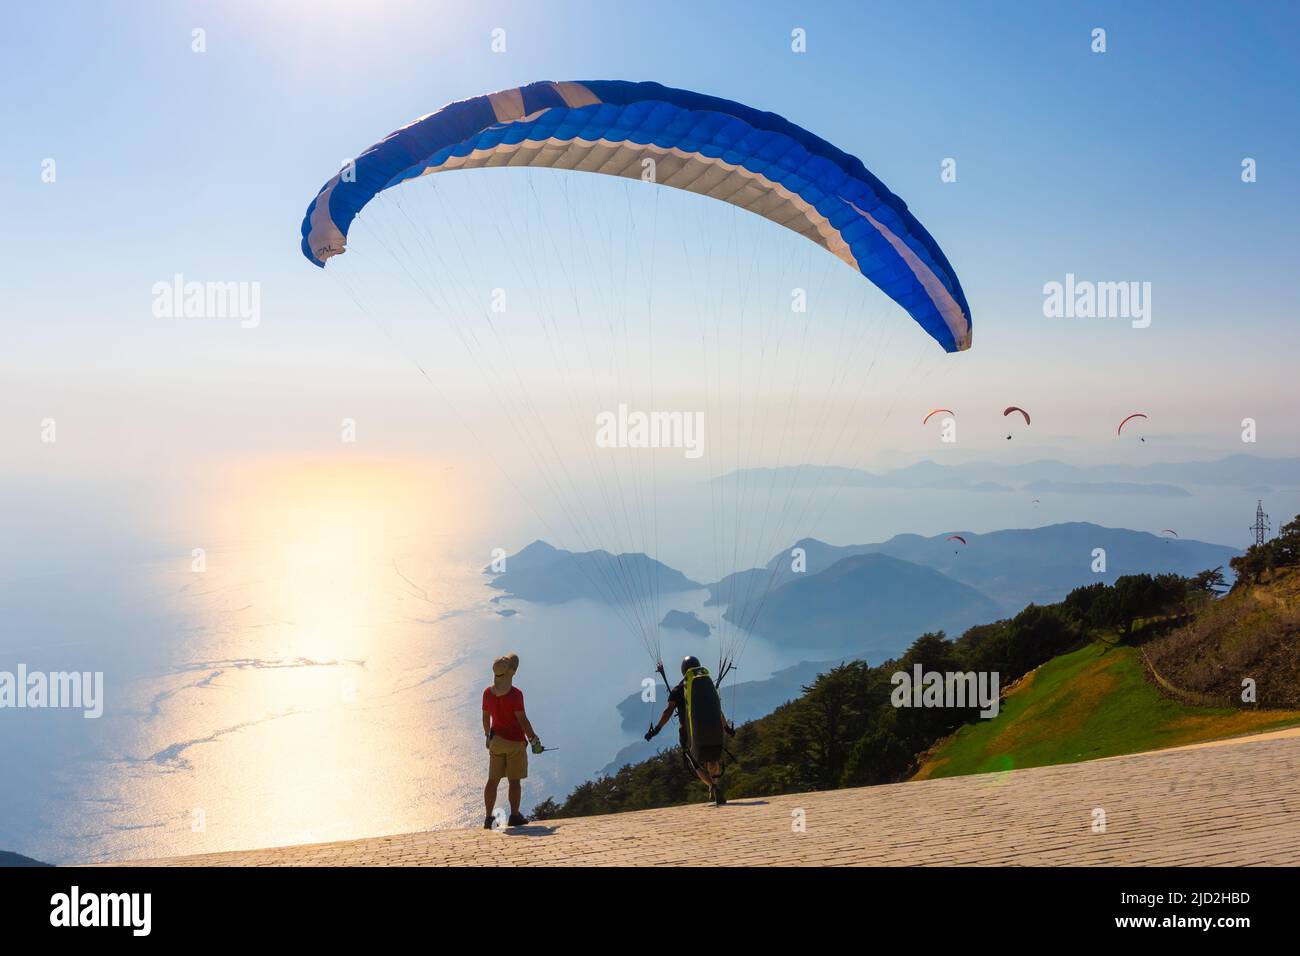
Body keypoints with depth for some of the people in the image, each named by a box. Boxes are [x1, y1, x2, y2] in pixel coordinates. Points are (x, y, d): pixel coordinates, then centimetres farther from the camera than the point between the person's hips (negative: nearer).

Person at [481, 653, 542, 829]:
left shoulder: (488, 692, -2)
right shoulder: (515, 694, -19)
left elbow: (485, 717, 8)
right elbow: (522, 720, -17)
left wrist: (488, 736, 23)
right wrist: (534, 739, -6)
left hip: (496, 740, 5)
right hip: (515, 742, -5)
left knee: (493, 780, 9)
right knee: (515, 780, 5)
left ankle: (488, 818, 10)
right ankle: (515, 816, 10)